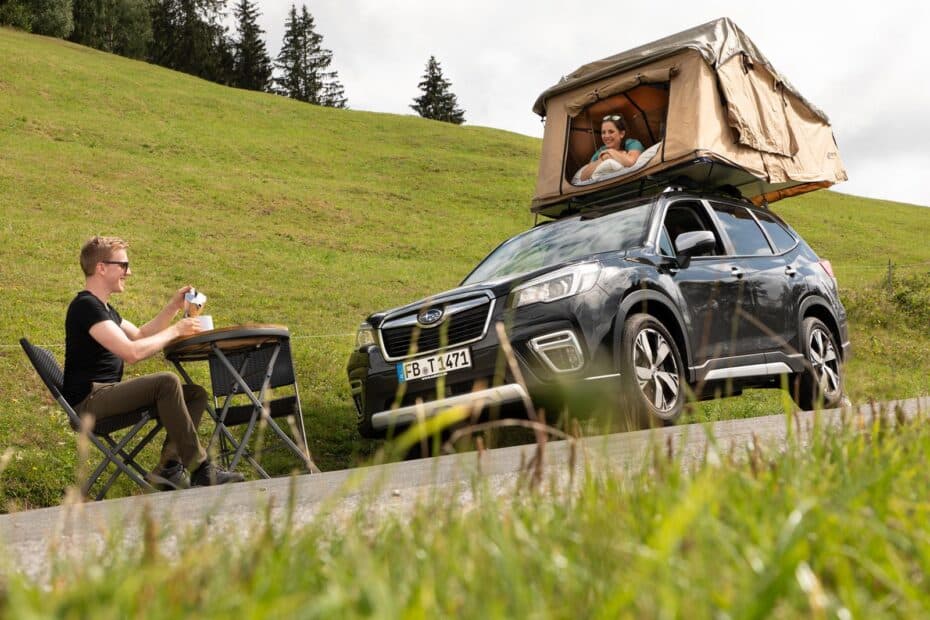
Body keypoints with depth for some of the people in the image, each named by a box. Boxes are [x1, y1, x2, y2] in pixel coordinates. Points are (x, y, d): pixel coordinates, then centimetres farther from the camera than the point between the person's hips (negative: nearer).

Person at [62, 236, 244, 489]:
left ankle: (169, 467, -12)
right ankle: (200, 469, -25)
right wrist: (175, 330, -13)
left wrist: (174, 306, 16)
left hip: (106, 393, 10)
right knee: (166, 381, -29)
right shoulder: (86, 306, -15)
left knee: (196, 394, 3)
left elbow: (140, 335, 27)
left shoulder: (102, 307, 19)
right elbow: (132, 352, -25)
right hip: (89, 400, -10)